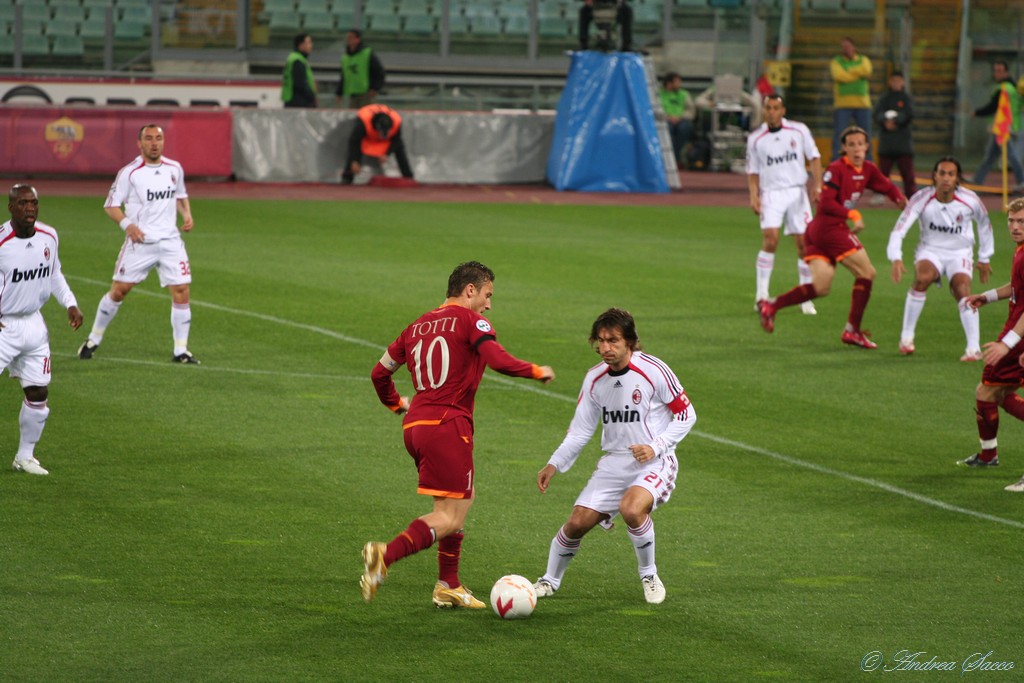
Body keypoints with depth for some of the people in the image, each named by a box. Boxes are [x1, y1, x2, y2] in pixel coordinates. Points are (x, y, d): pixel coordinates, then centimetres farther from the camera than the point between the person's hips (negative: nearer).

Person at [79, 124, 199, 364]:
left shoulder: (174, 169, 7)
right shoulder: (129, 172, -6)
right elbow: (111, 205, -4)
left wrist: (186, 214, 4)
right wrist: (126, 224, -21)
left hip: (170, 241, 3)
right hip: (139, 242, -3)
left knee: (181, 291, -6)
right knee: (119, 290, 1)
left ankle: (181, 351, 3)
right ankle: (94, 340, 20)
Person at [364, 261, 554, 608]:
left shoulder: (418, 326, 17)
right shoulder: (470, 320, -3)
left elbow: (380, 372, 20)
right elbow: (500, 361, -17)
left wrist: (396, 403, 36)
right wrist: (537, 371, -1)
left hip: (415, 424, 8)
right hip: (448, 426, -8)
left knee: (465, 496, 23)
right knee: (448, 519, -7)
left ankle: (449, 586, 24)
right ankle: (385, 555, -28)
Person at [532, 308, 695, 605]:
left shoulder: (654, 371, -13)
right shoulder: (595, 378, 3)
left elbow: (686, 415, -5)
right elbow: (580, 429, 11)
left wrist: (655, 447, -18)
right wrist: (554, 465, -1)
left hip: (654, 463, -5)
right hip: (614, 463, 5)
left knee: (631, 508, -33)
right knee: (578, 522, -5)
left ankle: (649, 575, -8)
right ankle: (550, 580, 21)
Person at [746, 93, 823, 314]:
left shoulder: (799, 130, 3)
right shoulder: (755, 139, 5)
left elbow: (814, 157, 6)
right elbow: (753, 172, 9)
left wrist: (817, 186, -5)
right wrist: (754, 196, -5)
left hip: (797, 192, 1)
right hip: (771, 193, -1)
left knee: (804, 244, -1)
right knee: (770, 240, -20)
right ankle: (761, 294, -15)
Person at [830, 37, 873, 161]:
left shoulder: (863, 60, 13)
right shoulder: (836, 62, 6)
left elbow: (867, 70, -10)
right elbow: (840, 76, -13)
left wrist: (848, 72, -10)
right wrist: (859, 73, -6)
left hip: (862, 104, 2)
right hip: (843, 104, -2)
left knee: (866, 135, 3)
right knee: (839, 135, -8)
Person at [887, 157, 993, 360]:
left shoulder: (970, 200, -14)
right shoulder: (922, 199, -18)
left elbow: (985, 225, 6)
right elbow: (899, 229, -25)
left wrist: (984, 258, 12)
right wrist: (896, 259, -40)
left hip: (960, 253, 0)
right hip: (930, 250, 0)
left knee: (962, 289, -27)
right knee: (923, 277, -31)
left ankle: (974, 347, -26)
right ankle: (906, 336, -17)